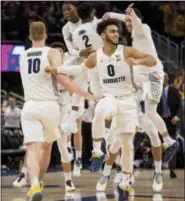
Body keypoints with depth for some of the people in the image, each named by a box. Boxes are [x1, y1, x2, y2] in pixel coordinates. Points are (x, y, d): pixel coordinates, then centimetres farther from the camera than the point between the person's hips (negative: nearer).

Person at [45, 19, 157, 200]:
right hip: (109, 98, 0)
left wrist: (137, 61, -32)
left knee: (127, 144, 3)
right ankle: (97, 150, -23)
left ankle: (125, 182, 16)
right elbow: (80, 69, 20)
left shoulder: (127, 51, -7)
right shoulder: (95, 57, 2)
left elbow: (153, 61, -12)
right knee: (100, 113, -39)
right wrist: (57, 70, 15)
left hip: (127, 100, 0)